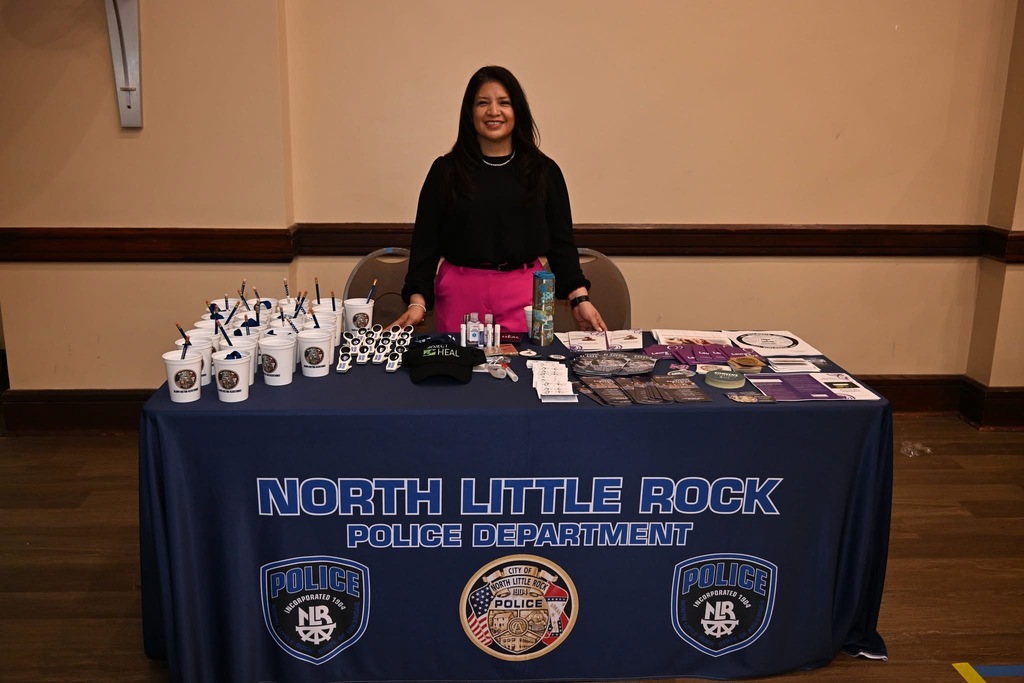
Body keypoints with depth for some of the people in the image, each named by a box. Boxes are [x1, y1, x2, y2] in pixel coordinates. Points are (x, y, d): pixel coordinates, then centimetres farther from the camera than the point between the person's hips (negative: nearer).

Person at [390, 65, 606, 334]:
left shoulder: (544, 170, 4)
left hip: (524, 294, 0)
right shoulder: (445, 170, 2)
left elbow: (561, 242, 5)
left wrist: (580, 298, -4)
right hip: (461, 293, 0)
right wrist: (417, 301, -9)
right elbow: (425, 242, 2)